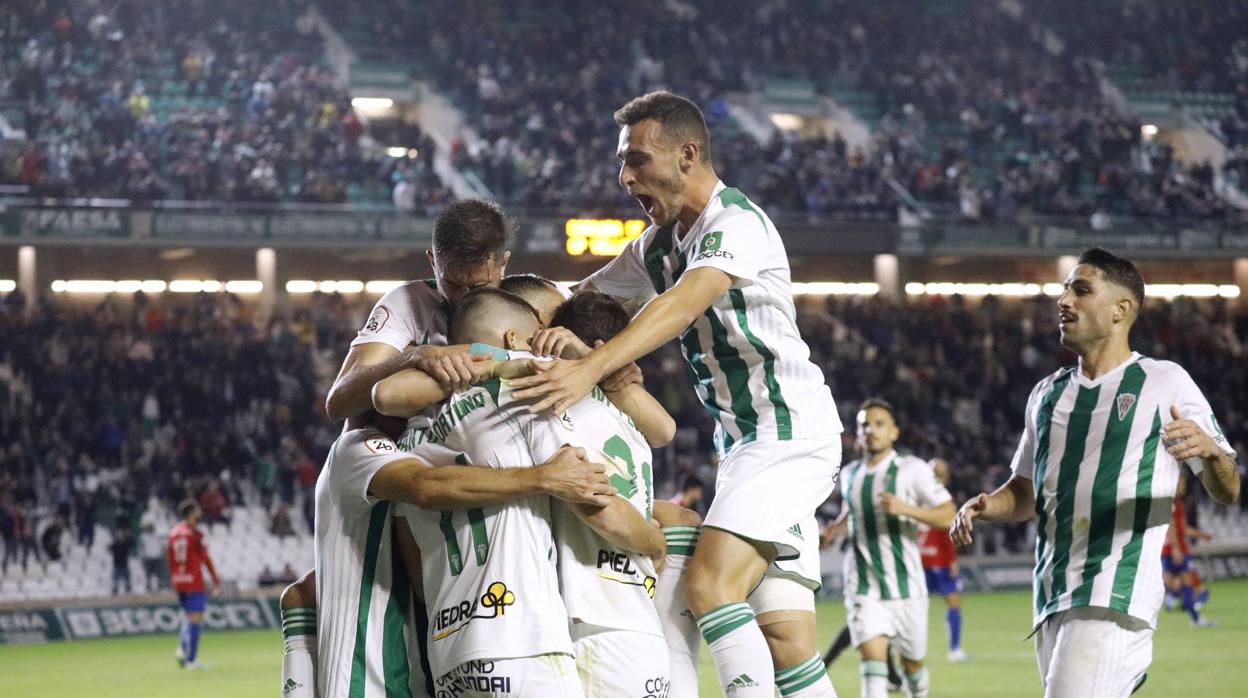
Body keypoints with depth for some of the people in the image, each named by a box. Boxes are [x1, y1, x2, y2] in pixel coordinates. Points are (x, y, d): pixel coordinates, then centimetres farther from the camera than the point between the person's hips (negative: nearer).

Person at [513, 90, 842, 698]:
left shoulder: (738, 224, -15)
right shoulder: (658, 244, 14)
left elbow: (683, 305, -31)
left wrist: (591, 368, -43)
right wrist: (547, 335, -5)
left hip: (790, 434, -9)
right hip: (742, 443, 9)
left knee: (709, 584, -23)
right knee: (784, 641, 2)